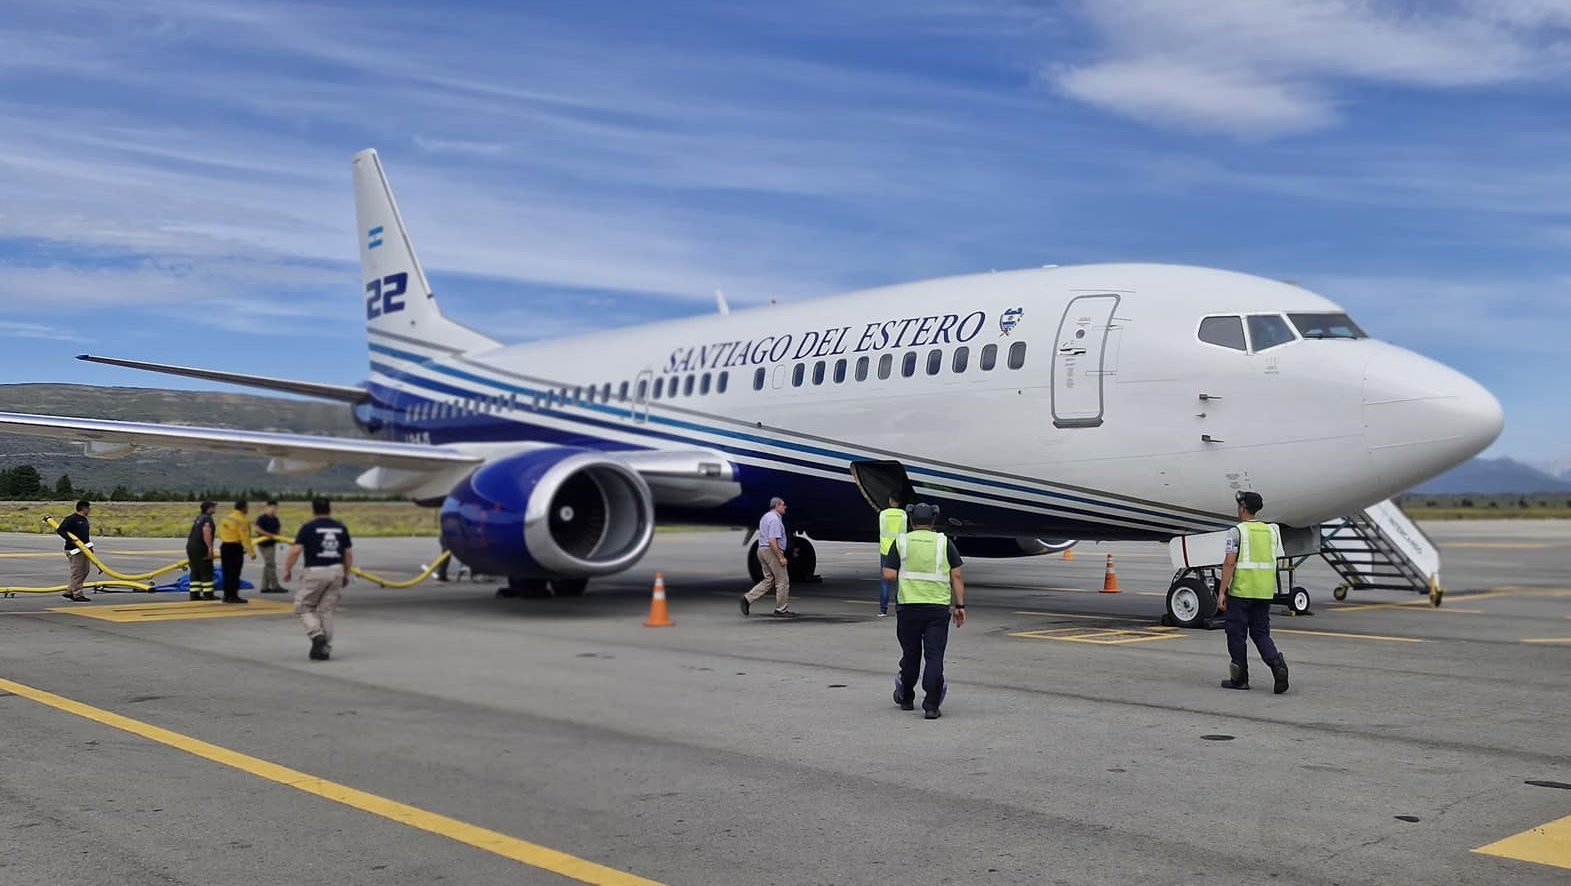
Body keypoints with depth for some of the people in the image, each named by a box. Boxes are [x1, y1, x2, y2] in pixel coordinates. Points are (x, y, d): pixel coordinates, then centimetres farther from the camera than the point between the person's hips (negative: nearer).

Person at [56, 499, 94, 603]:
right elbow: (60, 530, -17)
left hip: (83, 549, 10)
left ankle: (69, 592, 20)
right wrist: (70, 540, -24)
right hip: (74, 550, -10)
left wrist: (89, 546, 19)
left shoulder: (84, 520, 17)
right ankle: (77, 595, -2)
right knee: (77, 573, -7)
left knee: (84, 571, 12)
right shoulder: (72, 519, -11)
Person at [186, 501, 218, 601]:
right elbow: (206, 533, -24)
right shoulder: (207, 519, -11)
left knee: (195, 572, 10)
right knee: (206, 572, -4)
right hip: (201, 548, -9)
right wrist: (210, 548, -26)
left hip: (191, 547, 9)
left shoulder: (198, 518, 18)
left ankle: (194, 594, 9)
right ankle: (208, 594, -3)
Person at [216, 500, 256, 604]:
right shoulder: (242, 520, -13)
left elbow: (221, 533, 12)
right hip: (235, 548, -8)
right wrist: (251, 552, -17)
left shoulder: (227, 518, 12)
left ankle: (227, 595, 17)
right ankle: (233, 596, -4)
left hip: (224, 546, 8)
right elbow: (245, 537, -19)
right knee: (234, 573, -4)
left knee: (227, 573, 13)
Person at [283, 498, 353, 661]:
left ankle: (317, 635, -10)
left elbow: (295, 550, -10)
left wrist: (287, 569, 2)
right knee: (326, 610, 11)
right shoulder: (341, 528, 9)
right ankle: (325, 649, 11)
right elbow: (349, 553, 10)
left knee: (303, 606, 11)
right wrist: (346, 574, 20)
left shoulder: (308, 528, -3)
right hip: (336, 570, 4)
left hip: (315, 572, -4)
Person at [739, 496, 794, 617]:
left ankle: (748, 598, 1)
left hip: (762, 550, 10)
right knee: (783, 581, 0)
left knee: (769, 580, 13)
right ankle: (781, 610, 5)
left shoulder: (766, 517, 16)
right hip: (772, 551, -10)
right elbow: (772, 541, -24)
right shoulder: (775, 519, -17)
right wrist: (780, 557, -23)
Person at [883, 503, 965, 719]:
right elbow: (957, 576, 1)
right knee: (934, 656, -1)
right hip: (938, 607, 0)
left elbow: (888, 575, -3)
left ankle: (906, 699, 30)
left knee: (911, 654, 14)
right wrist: (960, 606, 5)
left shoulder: (901, 542, 2)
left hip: (909, 606, 1)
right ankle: (931, 705, -8)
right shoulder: (944, 543, 4)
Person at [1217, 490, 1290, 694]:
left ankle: (1240, 679, 10)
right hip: (1265, 592, 6)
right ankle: (1277, 664, -13)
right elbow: (1273, 562, 15)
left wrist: (1222, 592, -12)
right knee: (1261, 633, 11)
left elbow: (1229, 563, -14)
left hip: (1241, 591, -6)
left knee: (1236, 635, 5)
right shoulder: (1271, 530, 11)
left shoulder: (1237, 532, -8)